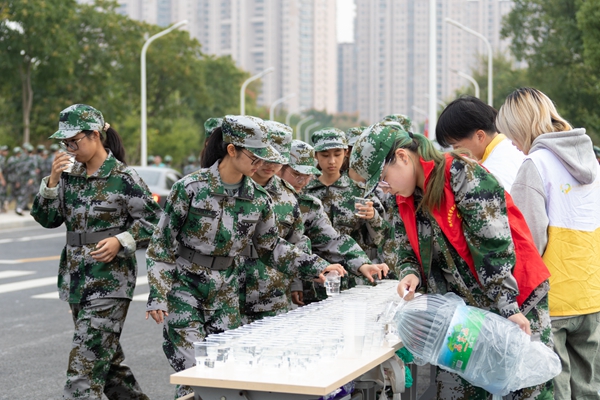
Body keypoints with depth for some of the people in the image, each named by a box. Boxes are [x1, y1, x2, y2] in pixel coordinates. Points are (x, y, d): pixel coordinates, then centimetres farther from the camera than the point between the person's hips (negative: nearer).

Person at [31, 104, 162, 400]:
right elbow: (47, 218, 8)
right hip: (76, 277, 7)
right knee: (107, 354, 16)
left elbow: (152, 220, -5)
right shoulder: (70, 175, 9)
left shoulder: (122, 177, -9)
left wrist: (120, 241, -18)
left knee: (87, 357, -12)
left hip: (110, 280, -7)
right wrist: (52, 181, -5)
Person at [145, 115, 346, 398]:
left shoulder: (258, 199, 0)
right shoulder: (190, 188, -13)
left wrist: (316, 267, 1)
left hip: (225, 292, 4)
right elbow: (162, 244, -8)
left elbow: (271, 247, 11)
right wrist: (157, 295, -12)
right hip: (184, 288, -4)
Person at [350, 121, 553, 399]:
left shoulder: (464, 176, -16)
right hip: (462, 311, 7)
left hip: (518, 304, -6)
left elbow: (495, 246, -20)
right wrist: (411, 275, -10)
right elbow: (409, 255, 14)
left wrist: (508, 307, -22)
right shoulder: (405, 200, 7)